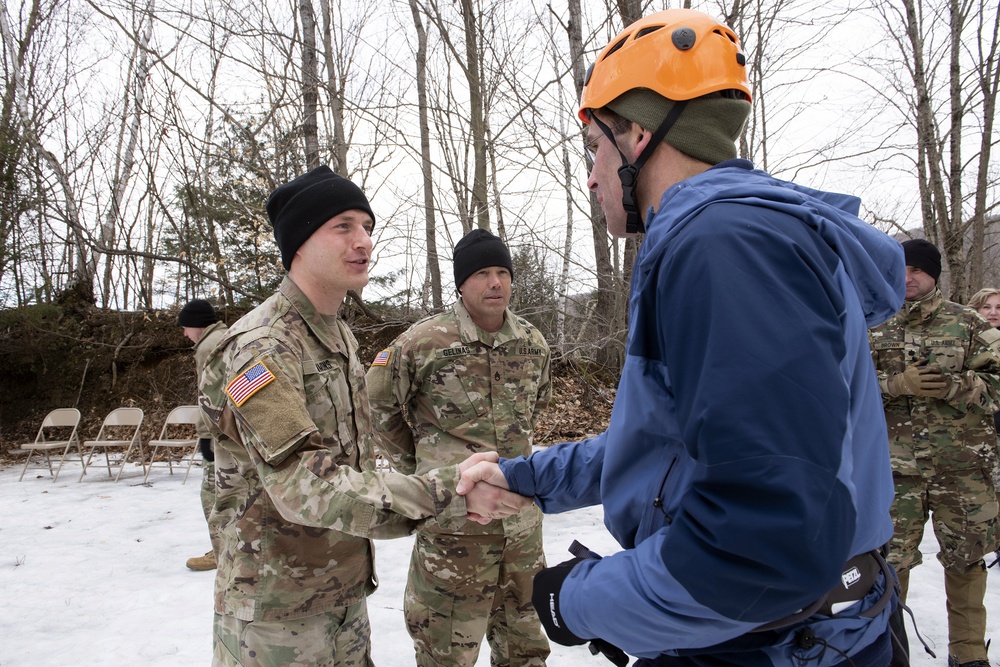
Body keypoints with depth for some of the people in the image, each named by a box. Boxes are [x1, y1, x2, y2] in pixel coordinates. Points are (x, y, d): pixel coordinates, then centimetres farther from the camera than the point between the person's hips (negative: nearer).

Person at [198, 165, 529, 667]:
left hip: (345, 597, 8)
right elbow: (304, 485, -31)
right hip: (276, 617, -8)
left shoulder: (340, 335, 8)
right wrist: (447, 494, -35)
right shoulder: (261, 347, -21)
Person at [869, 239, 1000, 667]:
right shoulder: (875, 327, 7)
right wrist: (898, 384, -14)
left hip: (962, 465, 0)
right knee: (890, 558, 3)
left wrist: (954, 387, -18)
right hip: (896, 463, 0)